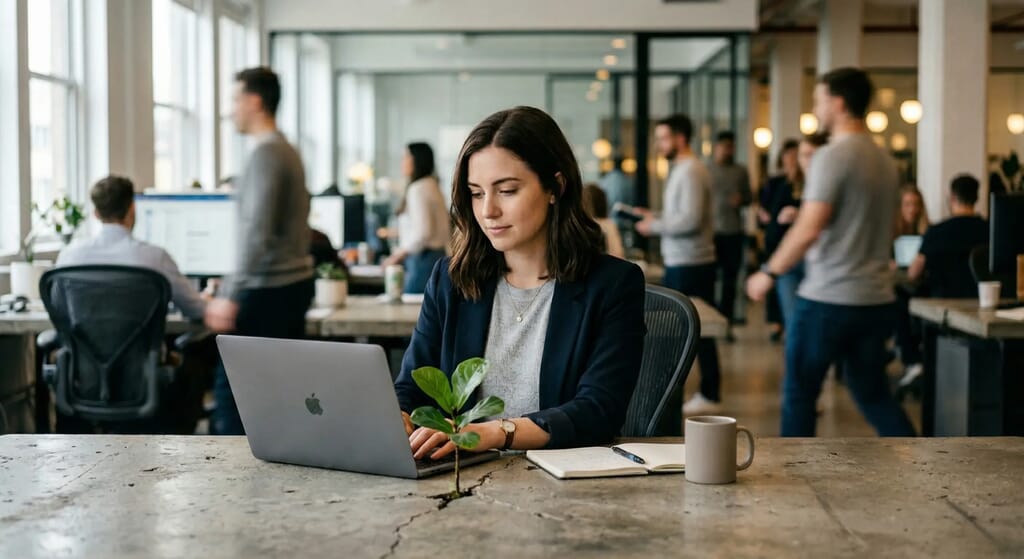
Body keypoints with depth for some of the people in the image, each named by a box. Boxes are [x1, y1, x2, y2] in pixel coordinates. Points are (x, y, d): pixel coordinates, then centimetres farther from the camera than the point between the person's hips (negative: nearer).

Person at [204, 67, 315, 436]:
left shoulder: (265, 154, -13)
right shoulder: (286, 151, 15)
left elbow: (257, 231, -22)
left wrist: (230, 296, -23)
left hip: (269, 290, -9)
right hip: (294, 282, 9)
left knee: (231, 384, -5)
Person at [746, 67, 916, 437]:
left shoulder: (832, 157, -14)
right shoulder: (885, 161, 12)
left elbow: (809, 230, -20)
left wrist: (769, 273, -9)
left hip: (828, 299, -8)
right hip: (877, 298, 8)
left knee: (799, 393, 6)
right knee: (873, 395, 14)